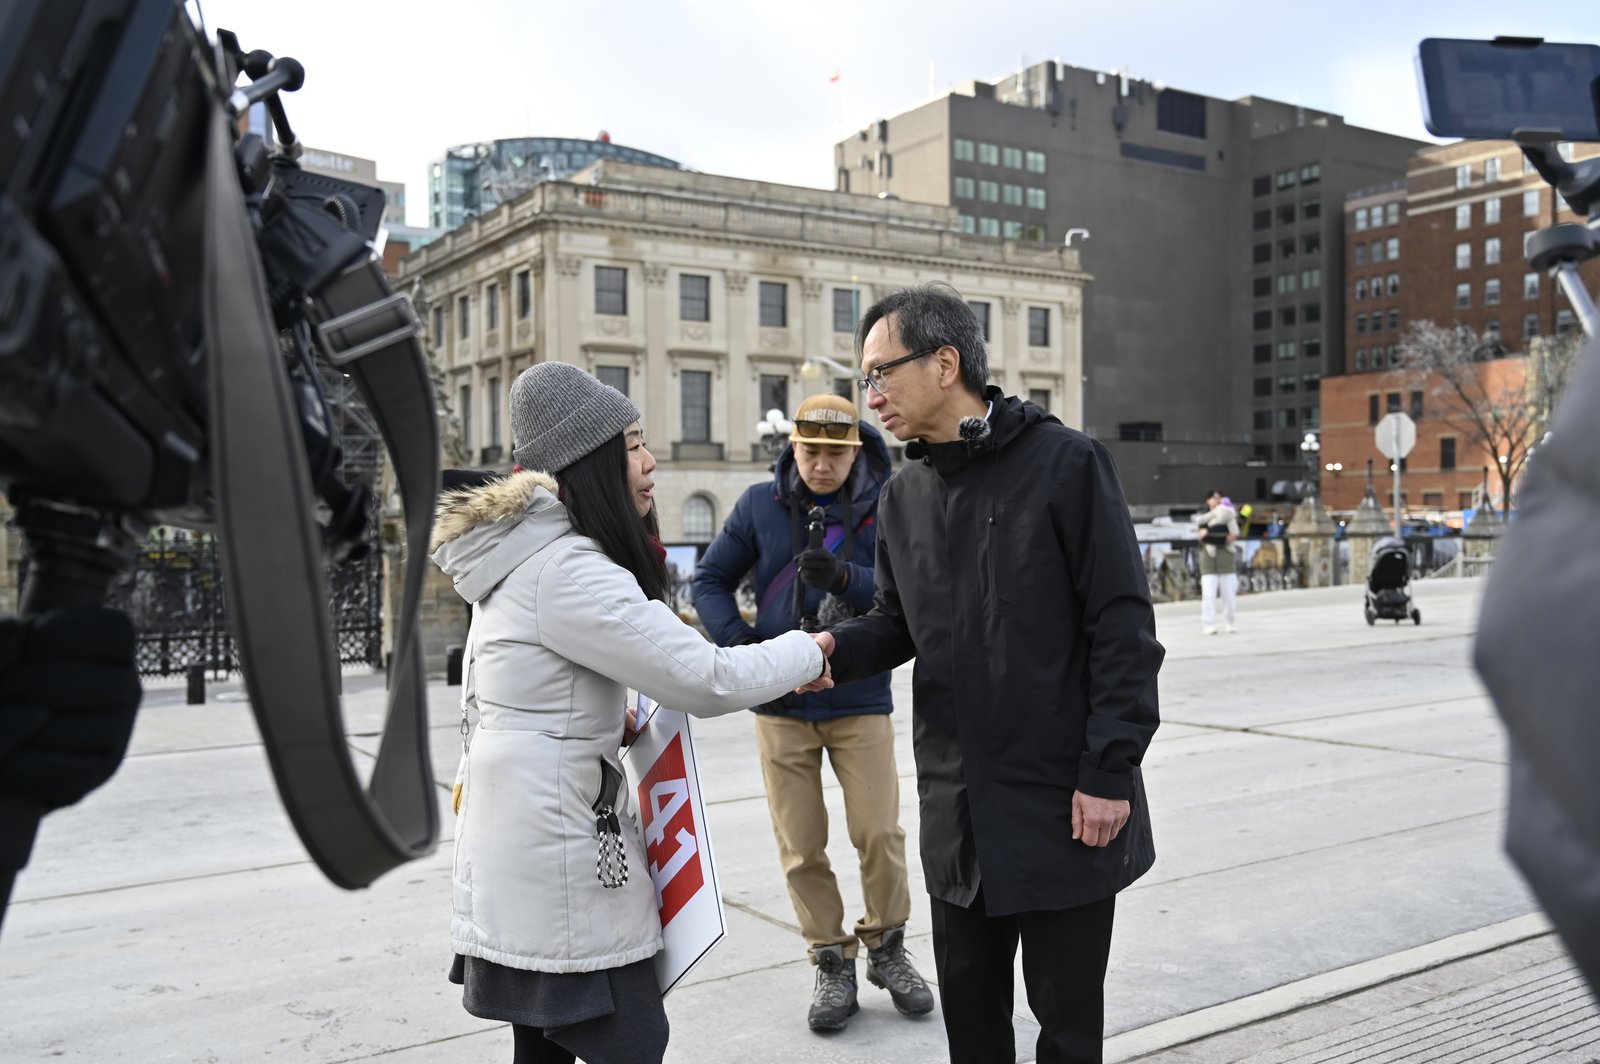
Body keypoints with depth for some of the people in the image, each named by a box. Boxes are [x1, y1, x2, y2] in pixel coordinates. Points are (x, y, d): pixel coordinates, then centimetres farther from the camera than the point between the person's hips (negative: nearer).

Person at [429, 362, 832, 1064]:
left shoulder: (524, 555, 12)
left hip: (518, 840, 10)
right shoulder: (568, 570, -20)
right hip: (556, 843, -10)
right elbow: (704, 681, -22)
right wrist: (808, 653, -6)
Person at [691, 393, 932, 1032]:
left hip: (861, 701, -1)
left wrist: (846, 578, -29)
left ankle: (887, 949, 26)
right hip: (781, 706, 1)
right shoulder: (761, 504, 0)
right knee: (801, 848, 6)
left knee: (879, 835, 1)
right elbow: (710, 580, 5)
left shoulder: (887, 505, -3)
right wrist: (738, 641, -12)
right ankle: (832, 963, 24)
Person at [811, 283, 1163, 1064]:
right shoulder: (902, 498, 9)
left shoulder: (1064, 463, -10)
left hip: (1063, 808, -5)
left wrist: (1109, 773, -15)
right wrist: (838, 647, -8)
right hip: (956, 811, 6)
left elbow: (1123, 627, -12)